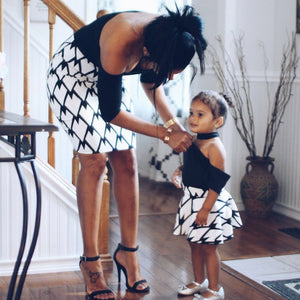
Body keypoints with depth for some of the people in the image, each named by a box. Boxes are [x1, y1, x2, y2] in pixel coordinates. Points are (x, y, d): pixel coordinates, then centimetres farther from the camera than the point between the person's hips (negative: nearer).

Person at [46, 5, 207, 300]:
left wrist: (173, 122, -12)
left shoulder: (165, 36, -20)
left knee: (126, 161, -1)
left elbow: (150, 81, 1)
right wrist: (165, 134, -24)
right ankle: (90, 261, -4)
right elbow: (111, 112, -28)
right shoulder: (120, 45, -39)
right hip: (72, 74, -6)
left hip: (105, 79, 7)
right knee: (95, 160, -14)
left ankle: (128, 251, 9)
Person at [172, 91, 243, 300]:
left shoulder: (214, 147, -19)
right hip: (191, 200, 9)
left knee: (208, 247, 2)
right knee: (194, 244, 18)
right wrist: (179, 172, 1)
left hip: (209, 202, -8)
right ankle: (199, 282, 34)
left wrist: (206, 208, -23)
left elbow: (217, 182, -21)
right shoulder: (192, 141, 6)